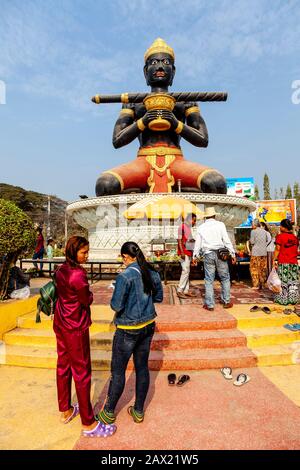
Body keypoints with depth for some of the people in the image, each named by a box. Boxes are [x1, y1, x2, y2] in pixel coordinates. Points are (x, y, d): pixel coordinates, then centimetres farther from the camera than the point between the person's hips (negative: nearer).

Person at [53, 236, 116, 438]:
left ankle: (66, 410, 39)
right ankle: (88, 424, 18)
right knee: (82, 372, 3)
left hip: (60, 324, 9)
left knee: (63, 366, 20)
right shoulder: (78, 274, -26)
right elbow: (88, 300, -16)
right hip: (75, 328, -9)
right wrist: (89, 292, 2)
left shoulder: (61, 270, 1)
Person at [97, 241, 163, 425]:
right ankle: (139, 411, 33)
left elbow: (116, 306, -20)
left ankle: (109, 413, 31)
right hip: (148, 326, 6)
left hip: (128, 330, -6)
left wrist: (115, 298, 0)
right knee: (142, 367, 17)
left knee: (118, 371, 12)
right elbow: (159, 297, 9)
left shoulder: (125, 276, -23)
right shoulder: (153, 273, -3)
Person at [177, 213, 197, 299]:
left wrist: (192, 255, 19)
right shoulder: (182, 227, -8)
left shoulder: (189, 228, 17)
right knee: (185, 271, -11)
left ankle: (186, 290, 14)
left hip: (189, 253, 9)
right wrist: (182, 252, -20)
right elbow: (179, 240, -13)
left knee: (187, 271, 9)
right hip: (184, 252, -9)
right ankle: (179, 291, -5)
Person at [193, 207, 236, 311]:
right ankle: (226, 301, 16)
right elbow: (227, 241, -2)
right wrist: (233, 254, 2)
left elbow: (198, 243, 10)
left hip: (208, 255, 2)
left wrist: (195, 256, 18)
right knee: (225, 278, 11)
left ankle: (210, 304, 8)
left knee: (209, 280, 5)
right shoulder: (220, 224, 1)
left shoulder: (201, 227, 8)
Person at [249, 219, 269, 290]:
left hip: (256, 253, -5)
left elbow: (252, 242, -10)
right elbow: (267, 240, 17)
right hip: (264, 252, 6)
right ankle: (262, 284, 18)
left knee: (255, 268, 1)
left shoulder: (253, 231, -10)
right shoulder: (264, 231, 7)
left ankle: (256, 285, 0)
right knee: (263, 268, 12)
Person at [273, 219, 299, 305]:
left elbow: (277, 249, -10)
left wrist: (274, 259, -5)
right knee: (293, 282, 10)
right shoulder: (295, 237, 7)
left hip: (283, 263, -5)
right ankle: (293, 299, 15)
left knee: (283, 282, 2)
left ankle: (283, 299, 6)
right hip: (294, 263, 5)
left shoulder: (280, 236, -8)